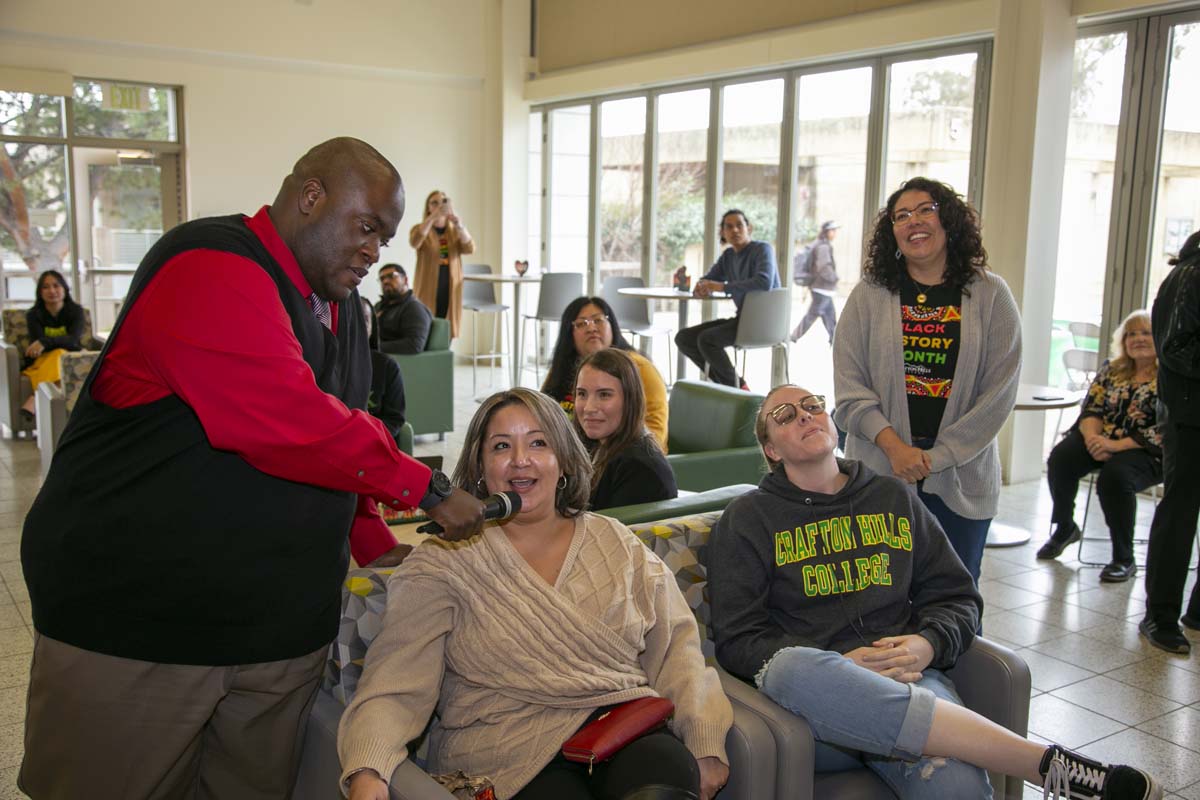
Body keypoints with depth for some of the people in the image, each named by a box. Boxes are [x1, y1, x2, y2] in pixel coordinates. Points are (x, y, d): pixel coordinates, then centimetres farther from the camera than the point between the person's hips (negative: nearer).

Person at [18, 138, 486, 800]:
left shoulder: (342, 309, 14)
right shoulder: (212, 268, -15)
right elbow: (288, 421, -26)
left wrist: (380, 550, 10)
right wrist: (426, 489, -17)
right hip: (136, 625, -7)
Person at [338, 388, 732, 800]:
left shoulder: (615, 544, 13)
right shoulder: (442, 564, 3)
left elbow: (675, 645, 10)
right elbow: (397, 684, -5)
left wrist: (705, 744, -4)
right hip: (510, 759, -2)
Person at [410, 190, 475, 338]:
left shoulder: (455, 231, 12)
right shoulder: (420, 229, 4)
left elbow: (469, 248, -8)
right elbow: (414, 242, -20)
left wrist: (458, 223, -23)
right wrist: (433, 217, -30)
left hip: (450, 291, 3)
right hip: (428, 290, -2)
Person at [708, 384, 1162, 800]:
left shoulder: (894, 497, 21)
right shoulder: (747, 520, 10)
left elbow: (957, 598, 19)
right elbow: (736, 640, 1)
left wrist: (928, 646, -5)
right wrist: (841, 665, -14)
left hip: (907, 680, 1)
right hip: (816, 697, 0)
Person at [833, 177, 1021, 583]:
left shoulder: (990, 295, 2)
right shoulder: (869, 295, 3)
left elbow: (999, 393, -2)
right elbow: (849, 385, -1)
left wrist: (936, 457, -8)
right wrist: (893, 445, -14)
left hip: (962, 477, 0)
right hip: (879, 472, 0)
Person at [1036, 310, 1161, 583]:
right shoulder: (1111, 370, 12)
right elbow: (1091, 409, 7)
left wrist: (1116, 445, -22)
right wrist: (1093, 437, -16)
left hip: (1146, 451, -4)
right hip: (1102, 440, 4)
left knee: (1115, 475, -35)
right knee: (1060, 457, -25)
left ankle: (1124, 560, -18)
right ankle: (1065, 528, 0)